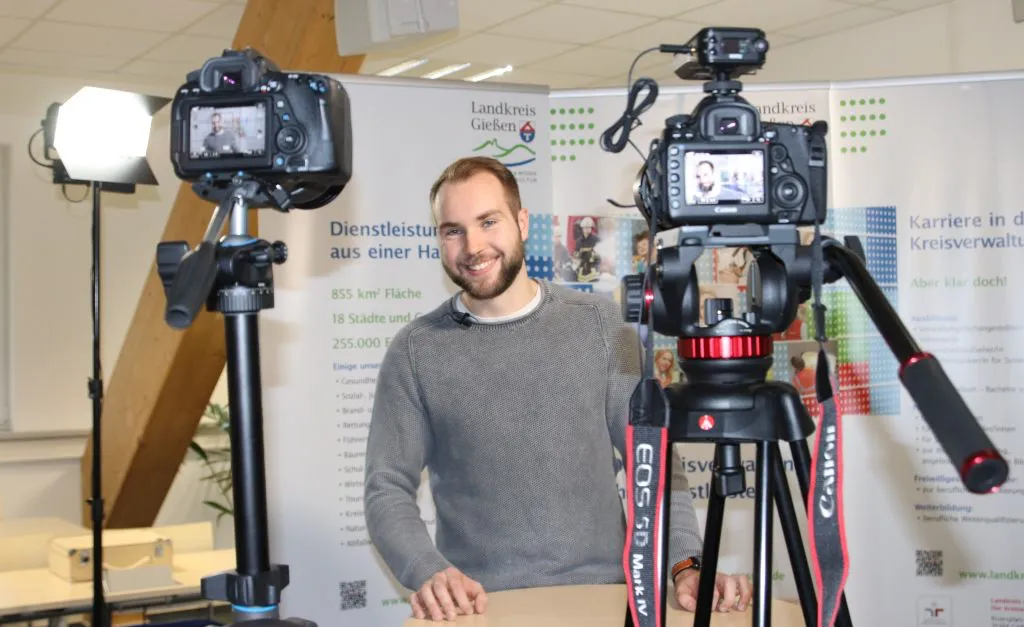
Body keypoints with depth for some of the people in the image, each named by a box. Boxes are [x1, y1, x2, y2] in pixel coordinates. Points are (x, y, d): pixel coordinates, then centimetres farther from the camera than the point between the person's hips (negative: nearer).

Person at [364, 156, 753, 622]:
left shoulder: (599, 323, 4)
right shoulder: (414, 352, 1)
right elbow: (387, 490, 0)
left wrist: (687, 562, -9)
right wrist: (427, 572, -17)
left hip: (603, 596, 1)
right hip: (481, 607, -1)